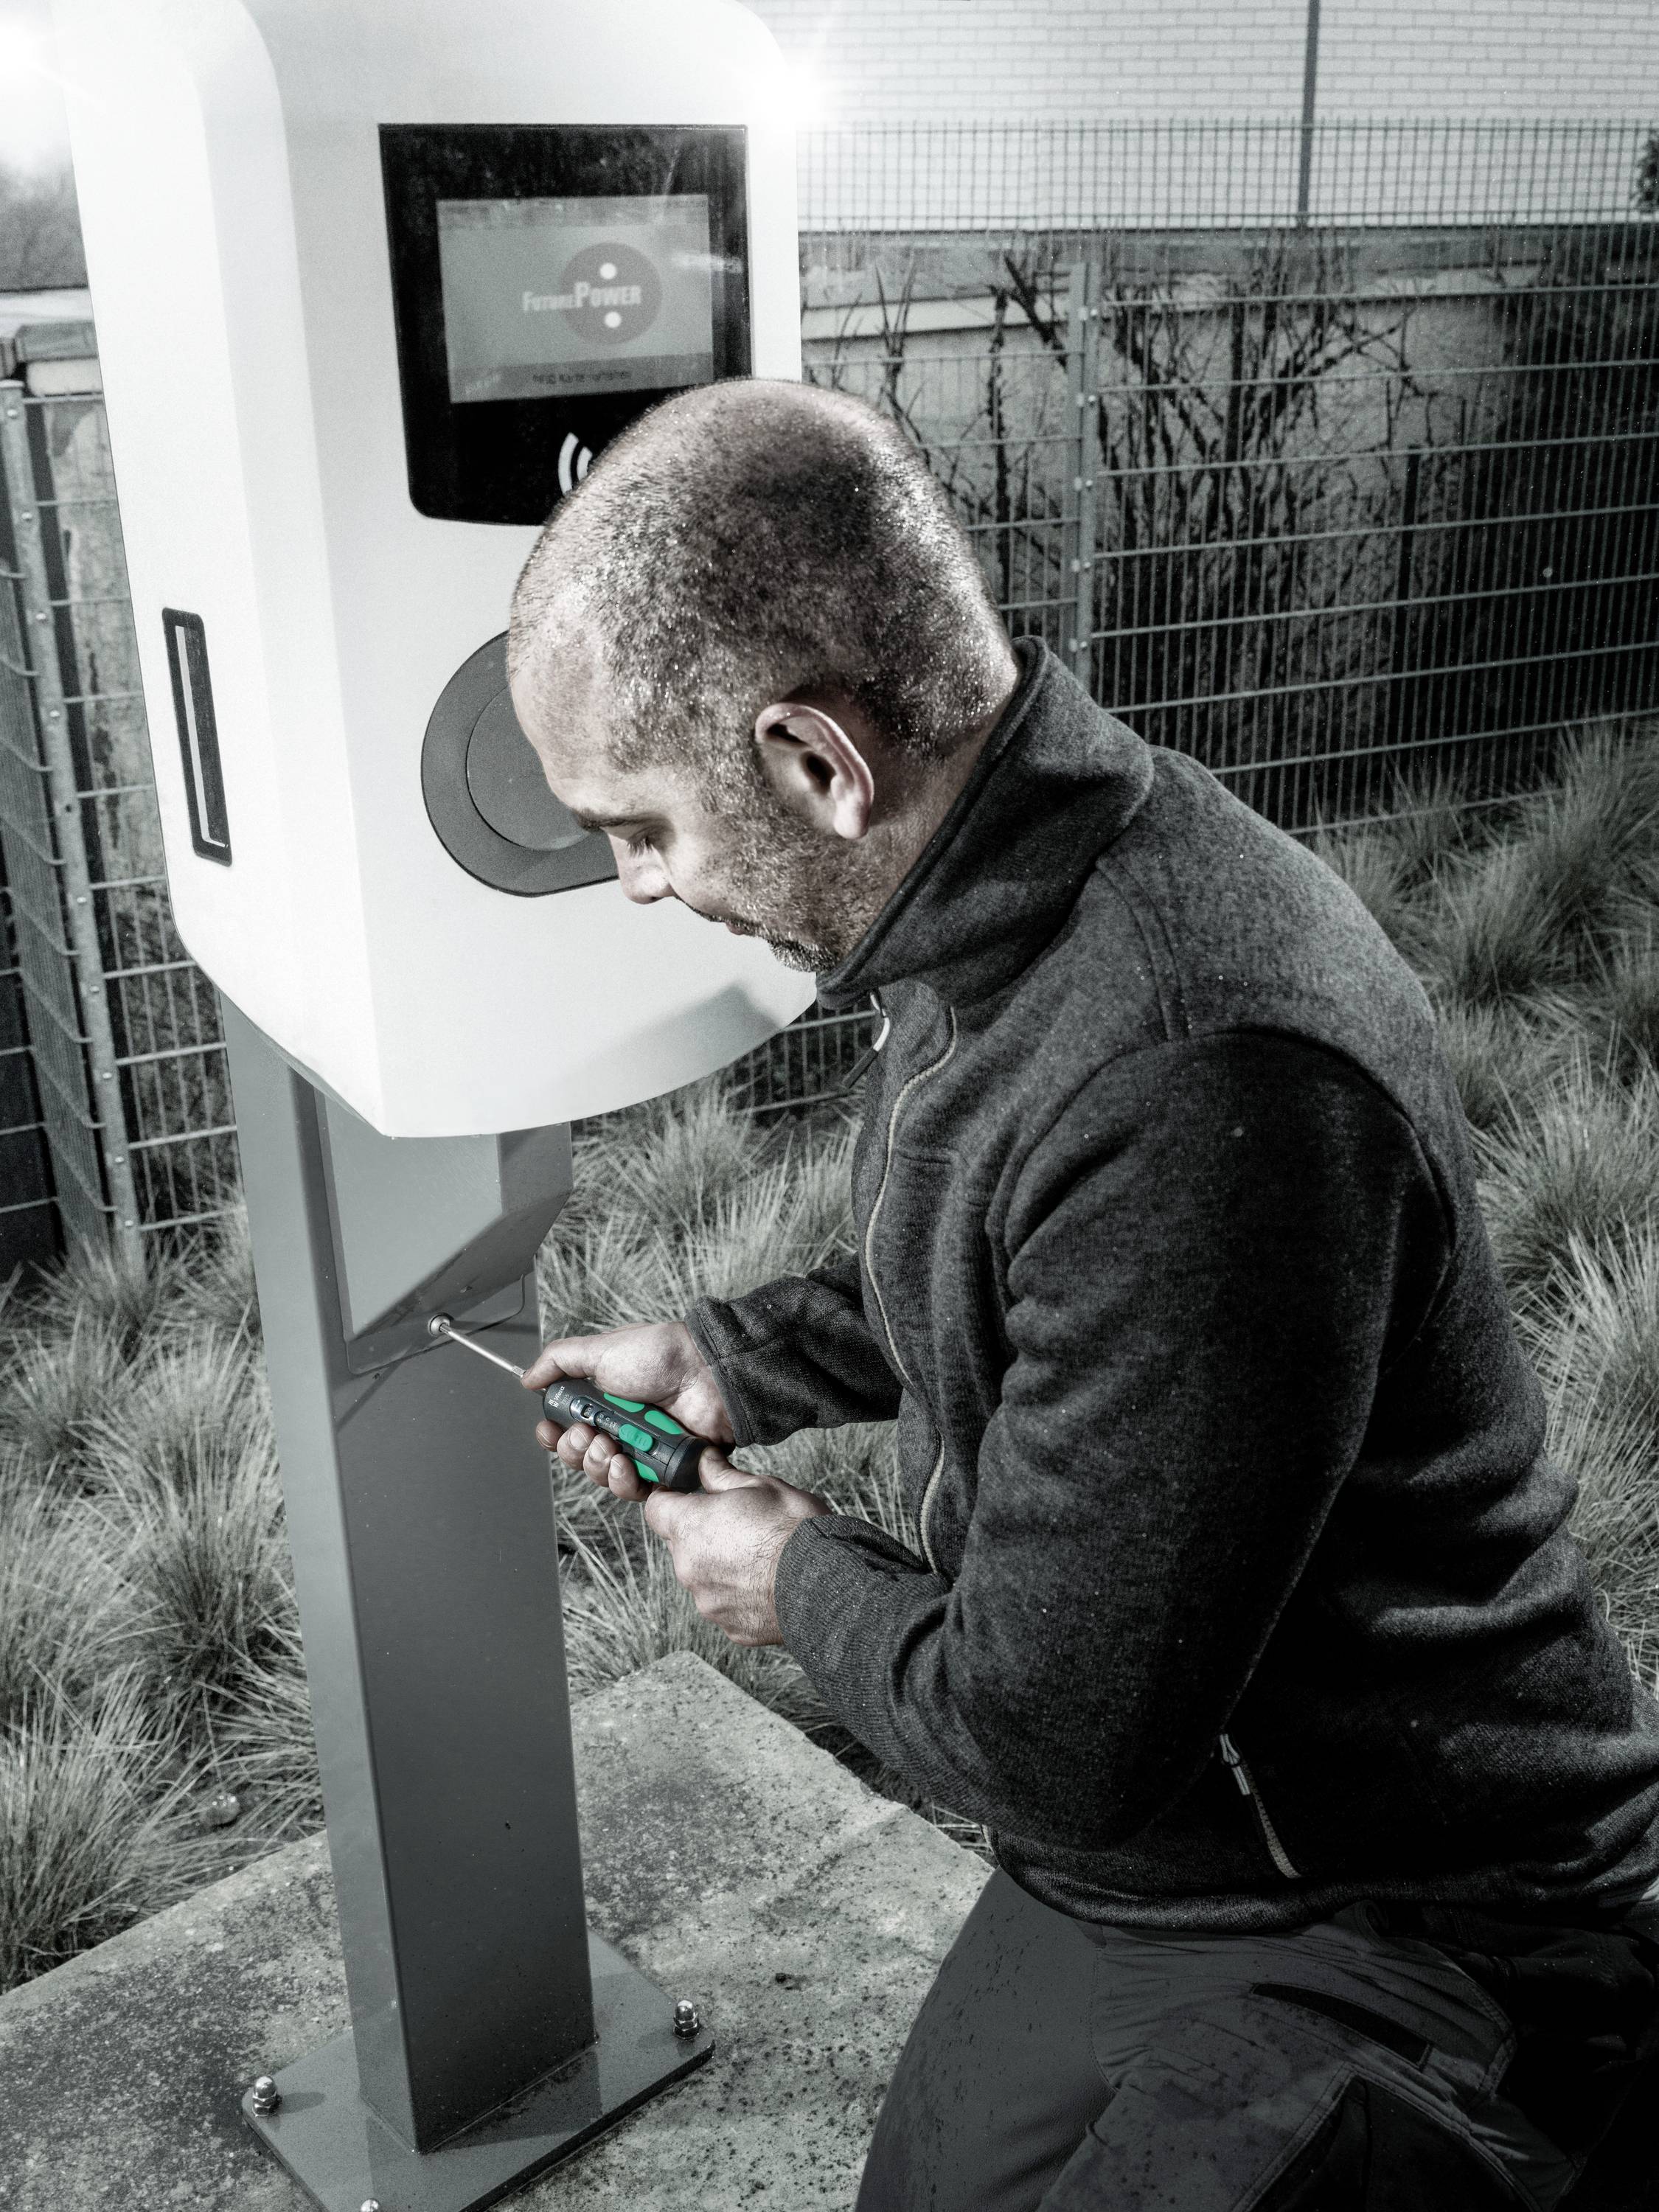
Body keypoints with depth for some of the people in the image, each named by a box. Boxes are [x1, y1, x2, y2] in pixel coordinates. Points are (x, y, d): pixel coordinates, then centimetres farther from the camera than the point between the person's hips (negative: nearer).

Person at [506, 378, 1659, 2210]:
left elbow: (1050, 1739, -28)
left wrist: (803, 1583, -10)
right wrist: (727, 1359, 8)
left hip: (1394, 1951, -9)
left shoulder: (1195, 1075, -36)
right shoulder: (1006, 910, -4)